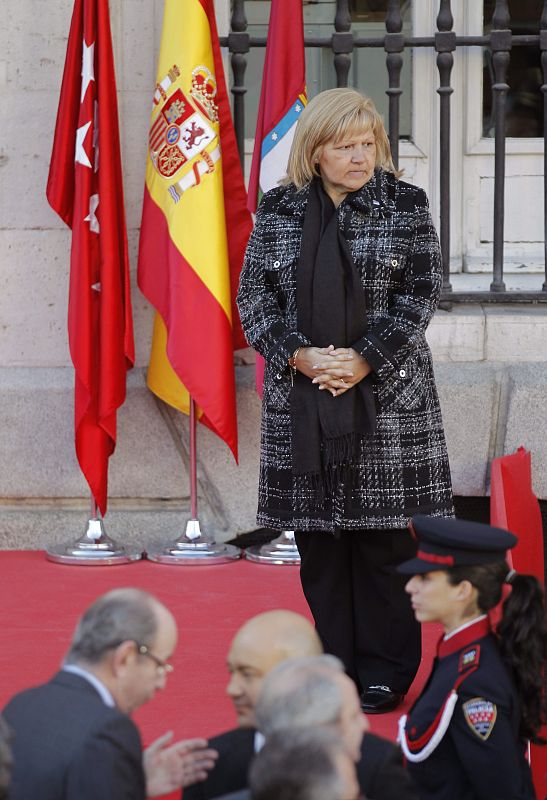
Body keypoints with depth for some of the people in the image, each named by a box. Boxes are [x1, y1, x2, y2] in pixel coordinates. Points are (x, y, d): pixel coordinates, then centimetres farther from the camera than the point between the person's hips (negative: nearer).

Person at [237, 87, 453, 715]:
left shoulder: (405, 206, 2)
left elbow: (419, 295, -4)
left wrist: (364, 360, -15)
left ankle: (385, 673, 8)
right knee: (319, 542, 4)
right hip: (301, 397, 2)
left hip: (386, 395, -2)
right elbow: (254, 294, 3)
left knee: (384, 535, -1)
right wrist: (299, 356, -12)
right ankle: (336, 662, 13)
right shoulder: (278, 210, 7)